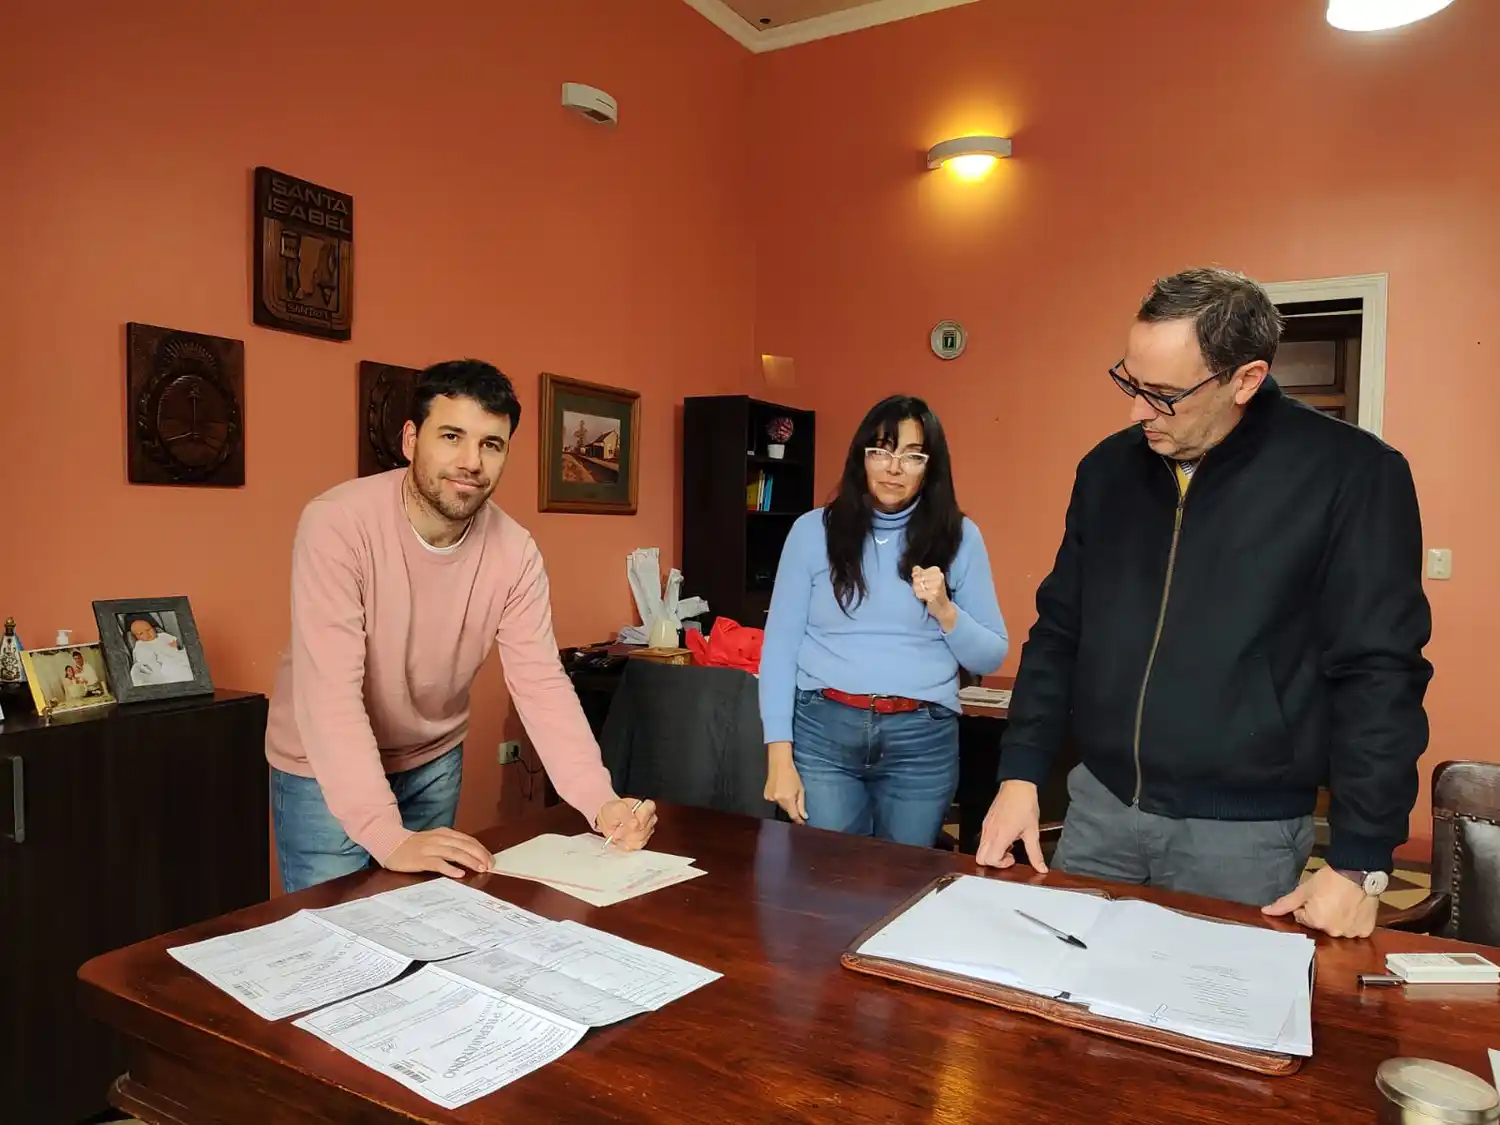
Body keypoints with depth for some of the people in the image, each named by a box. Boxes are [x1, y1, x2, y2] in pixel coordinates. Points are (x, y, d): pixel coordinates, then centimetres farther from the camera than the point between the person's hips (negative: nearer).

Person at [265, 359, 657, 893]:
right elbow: (329, 691, -33)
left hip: (433, 763, 4)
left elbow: (541, 685, -16)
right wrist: (388, 837, -40)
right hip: (326, 770, -4)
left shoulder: (515, 552, -15)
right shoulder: (337, 524, -27)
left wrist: (601, 803, -29)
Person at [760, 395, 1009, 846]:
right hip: (822, 731, -1)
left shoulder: (959, 537, 4)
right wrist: (779, 755, -5)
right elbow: (780, 644, 0)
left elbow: (991, 657, 7)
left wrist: (944, 610, -11)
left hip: (923, 741, 1)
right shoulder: (814, 529, 2)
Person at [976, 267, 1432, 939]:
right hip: (1098, 806, 4)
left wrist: (1359, 863, -11)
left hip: (1243, 831, -3)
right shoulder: (1108, 468, 2)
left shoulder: (1351, 474, -11)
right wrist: (1021, 775, 1)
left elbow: (1378, 671, -10)